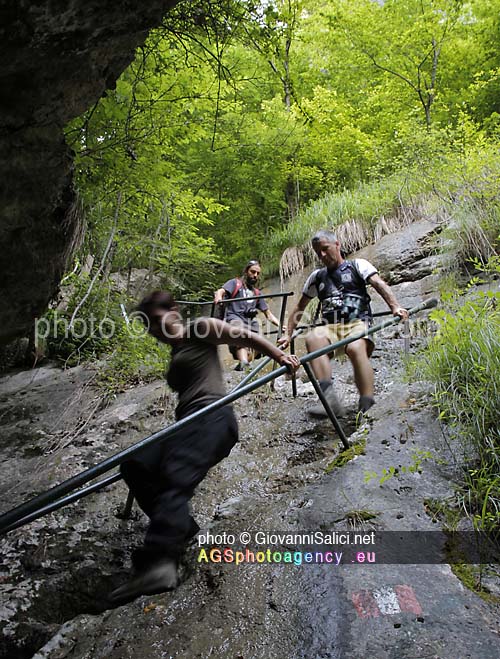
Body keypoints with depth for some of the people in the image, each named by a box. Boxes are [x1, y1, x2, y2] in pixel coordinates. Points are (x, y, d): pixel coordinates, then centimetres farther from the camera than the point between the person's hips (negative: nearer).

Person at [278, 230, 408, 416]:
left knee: (356, 348, -37)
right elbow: (300, 307, 29)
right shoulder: (317, 277, 25)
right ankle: (330, 400, -43)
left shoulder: (357, 265, 13)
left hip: (357, 324, -3)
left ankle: (367, 407, -36)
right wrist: (288, 334, 19)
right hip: (330, 328, 3)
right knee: (312, 338, -32)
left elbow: (379, 284, -4)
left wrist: (395, 306, -22)